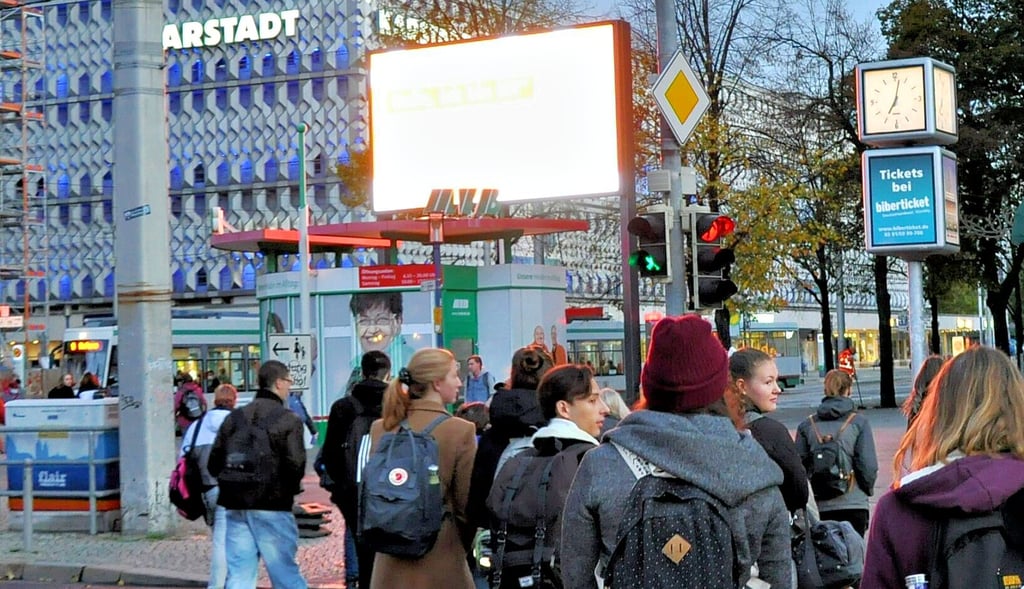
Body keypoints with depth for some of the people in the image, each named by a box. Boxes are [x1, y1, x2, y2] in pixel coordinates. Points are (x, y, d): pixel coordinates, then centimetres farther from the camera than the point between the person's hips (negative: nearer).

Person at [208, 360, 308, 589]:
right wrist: (291, 487, 3)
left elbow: (213, 464, 9)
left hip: (235, 505, 5)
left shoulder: (234, 418, 12)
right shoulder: (288, 419, -6)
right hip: (272, 506, -5)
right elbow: (295, 463, -15)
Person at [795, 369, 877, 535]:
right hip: (853, 503, -2)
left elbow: (800, 464, 2)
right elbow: (868, 465, -5)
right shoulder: (859, 422, -3)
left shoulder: (807, 425, 3)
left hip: (820, 505, 2)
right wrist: (867, 489, 13)